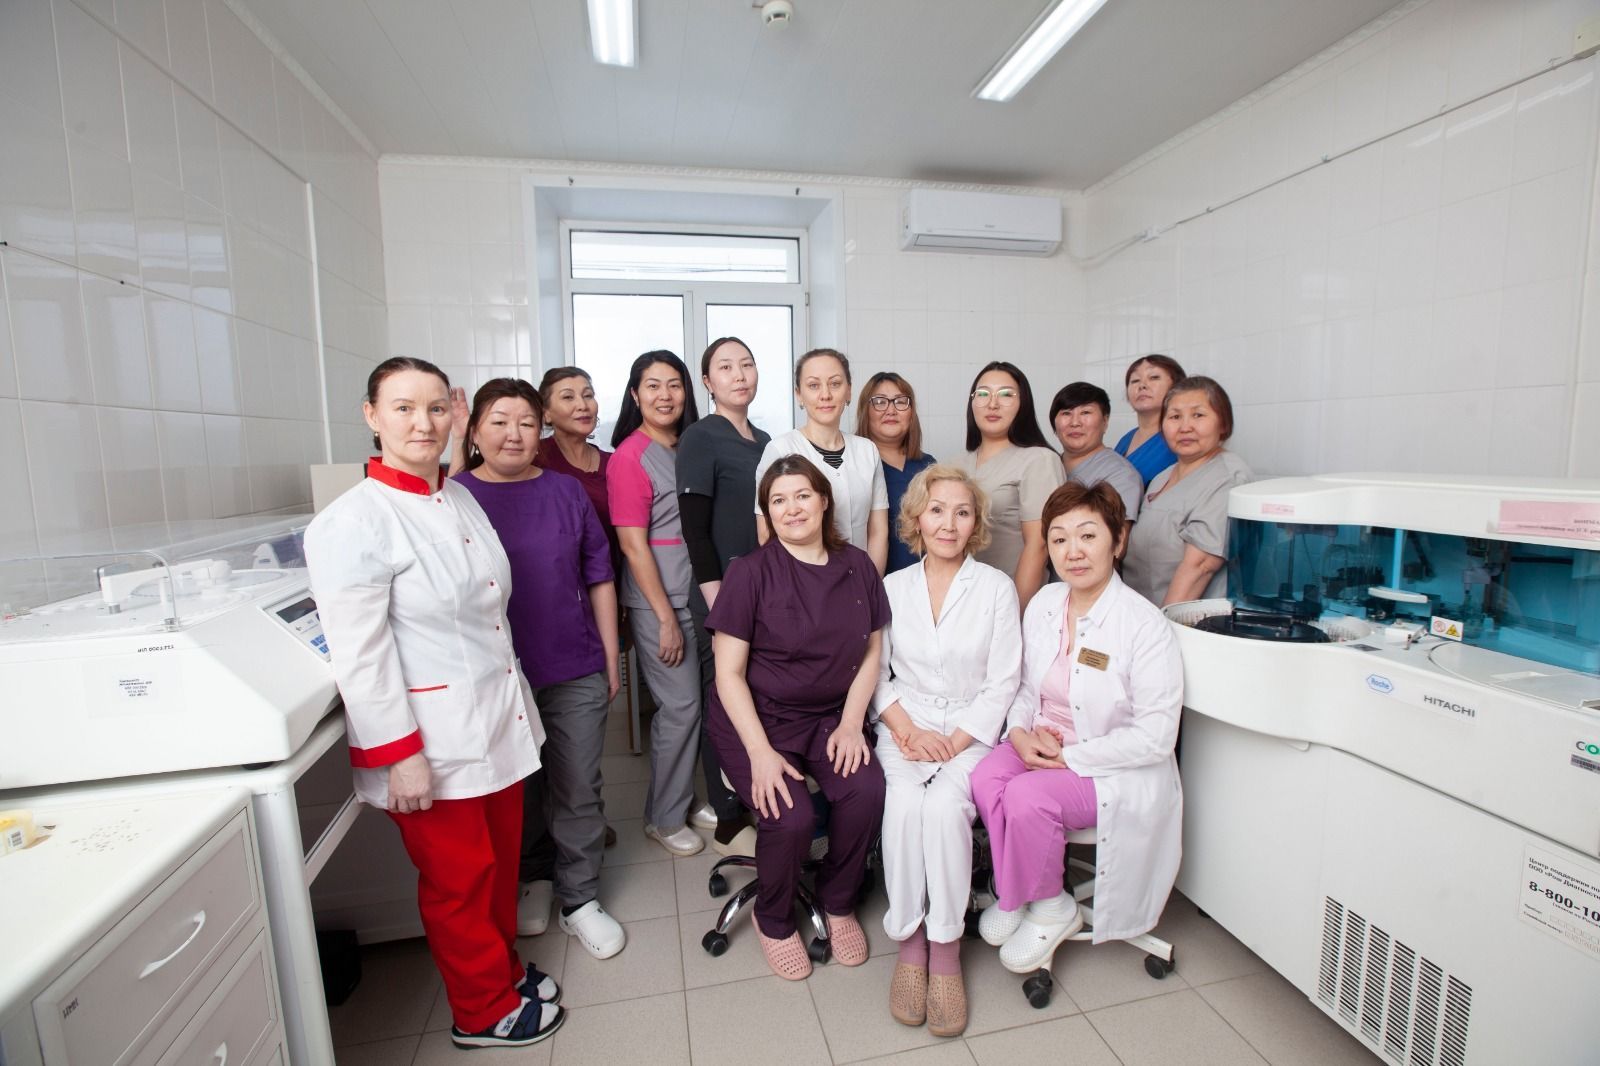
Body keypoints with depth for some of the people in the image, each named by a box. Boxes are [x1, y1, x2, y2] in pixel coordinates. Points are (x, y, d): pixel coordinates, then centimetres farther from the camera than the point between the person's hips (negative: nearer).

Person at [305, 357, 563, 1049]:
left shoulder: (461, 499, 6)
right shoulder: (352, 523, -16)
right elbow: (359, 657, -18)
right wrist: (400, 756, -17)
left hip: (499, 721, 7)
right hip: (433, 742, -6)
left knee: (501, 861, 21)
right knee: (459, 878, 13)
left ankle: (504, 970, 46)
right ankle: (482, 1011, 37)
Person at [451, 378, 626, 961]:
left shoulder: (567, 491, 1)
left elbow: (599, 579, 5)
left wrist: (611, 658, 6)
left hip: (575, 674, 1)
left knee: (578, 792, 11)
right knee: (516, 794, 18)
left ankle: (579, 898, 31)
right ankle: (529, 880, 43)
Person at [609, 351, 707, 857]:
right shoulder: (629, 457, -10)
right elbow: (633, 545, -13)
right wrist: (666, 618, -14)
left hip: (699, 591, 6)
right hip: (657, 599, -6)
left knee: (700, 702, 12)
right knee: (680, 706, -1)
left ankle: (685, 798, 33)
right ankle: (664, 819, 21)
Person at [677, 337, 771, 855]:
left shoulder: (764, 440, 14)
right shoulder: (700, 438, -7)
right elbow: (695, 531, -13)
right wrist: (717, 606, -16)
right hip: (722, 594, -7)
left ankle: (722, 804, 32)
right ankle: (729, 822, 21)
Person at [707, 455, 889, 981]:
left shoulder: (857, 566, 2)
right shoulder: (751, 572, -10)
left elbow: (871, 651, 7)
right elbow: (728, 672, -10)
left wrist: (851, 723, -6)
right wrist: (761, 752, -18)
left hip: (831, 714, 3)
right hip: (758, 716, -3)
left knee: (866, 790, -23)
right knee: (791, 816, -24)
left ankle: (838, 902, 10)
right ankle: (773, 920, 12)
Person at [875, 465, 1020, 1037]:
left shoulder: (996, 587, -1)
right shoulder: (893, 587, 4)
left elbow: (1002, 682, -3)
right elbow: (875, 673, 4)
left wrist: (955, 742, -12)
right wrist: (909, 732, -10)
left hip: (972, 730, -1)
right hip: (905, 727, 2)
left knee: (944, 805, -28)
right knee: (904, 803, -26)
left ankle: (946, 948, -8)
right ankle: (909, 941, -8)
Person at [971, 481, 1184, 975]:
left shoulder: (1145, 624, -17)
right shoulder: (1043, 604, 2)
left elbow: (1156, 736, -18)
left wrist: (1069, 756, -19)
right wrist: (1020, 731, -8)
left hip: (1117, 770, -5)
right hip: (1042, 746, 5)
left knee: (1027, 796, -28)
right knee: (986, 777, -23)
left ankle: (1050, 907, 2)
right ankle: (1013, 894, 2)